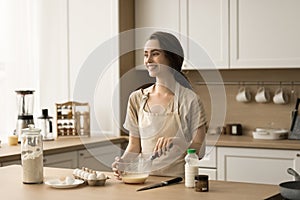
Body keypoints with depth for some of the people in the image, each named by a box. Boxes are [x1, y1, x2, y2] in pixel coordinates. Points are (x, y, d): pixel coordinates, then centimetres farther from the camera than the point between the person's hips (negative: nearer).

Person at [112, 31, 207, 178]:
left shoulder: (189, 100, -4)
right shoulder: (137, 98, 9)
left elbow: (199, 149, -3)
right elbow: (134, 145, 14)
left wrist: (175, 142, -21)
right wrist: (122, 161, -6)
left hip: (179, 178, -3)